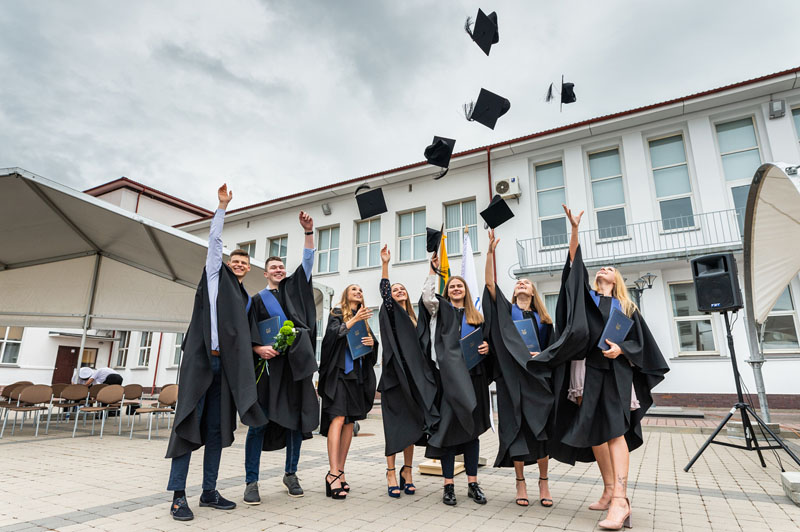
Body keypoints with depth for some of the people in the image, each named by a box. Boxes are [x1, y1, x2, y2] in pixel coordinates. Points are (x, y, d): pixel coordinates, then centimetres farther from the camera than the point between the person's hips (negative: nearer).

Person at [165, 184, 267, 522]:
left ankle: (209, 491, 13)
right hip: (201, 359, -5)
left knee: (218, 428, 5)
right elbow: (214, 239, 6)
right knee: (189, 424, -5)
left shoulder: (245, 298, 23)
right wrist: (222, 205, 7)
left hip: (226, 365, 5)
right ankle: (178, 495, 1)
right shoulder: (215, 276, 11)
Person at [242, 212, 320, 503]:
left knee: (297, 419, 5)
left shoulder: (294, 287, 19)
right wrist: (258, 349, -15)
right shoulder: (257, 299, 11)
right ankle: (251, 482, 6)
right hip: (269, 362, -2)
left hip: (297, 362, 2)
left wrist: (308, 231, 3)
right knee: (260, 420, -4)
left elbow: (307, 261, 12)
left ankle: (290, 474, 20)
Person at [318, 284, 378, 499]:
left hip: (357, 374, 5)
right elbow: (333, 333, -12)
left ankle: (340, 472, 9)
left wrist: (372, 342, -4)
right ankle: (333, 473, -17)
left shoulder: (364, 319, 19)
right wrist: (354, 320, -18)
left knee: (350, 421, 3)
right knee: (338, 418, -16)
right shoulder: (337, 313, 6)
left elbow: (373, 350, 17)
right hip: (338, 371, -5)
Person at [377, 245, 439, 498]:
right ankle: (391, 473, 5)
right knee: (394, 425, -3)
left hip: (414, 378, 6)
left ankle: (407, 472, 18)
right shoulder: (389, 313, 1)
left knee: (411, 425, 8)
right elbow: (383, 293, -18)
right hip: (394, 377, -5)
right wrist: (385, 264, -28)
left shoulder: (412, 318, 18)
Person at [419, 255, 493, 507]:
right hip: (449, 376, -4)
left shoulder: (476, 316, 18)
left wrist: (487, 347, 0)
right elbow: (427, 296, -12)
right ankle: (448, 485, 8)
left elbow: (485, 342, 22)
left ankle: (473, 483, 19)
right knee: (449, 426, -3)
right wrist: (433, 271, -8)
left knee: (472, 428, 9)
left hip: (473, 377, 4)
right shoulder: (441, 309, 8)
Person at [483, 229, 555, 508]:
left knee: (539, 428, 2)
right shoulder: (506, 310, 8)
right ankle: (520, 482, 13)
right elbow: (490, 283, -5)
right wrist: (491, 252, -12)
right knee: (516, 428, 1)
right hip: (512, 378, -1)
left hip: (538, 378, 2)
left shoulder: (542, 318, 13)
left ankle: (543, 482, 17)